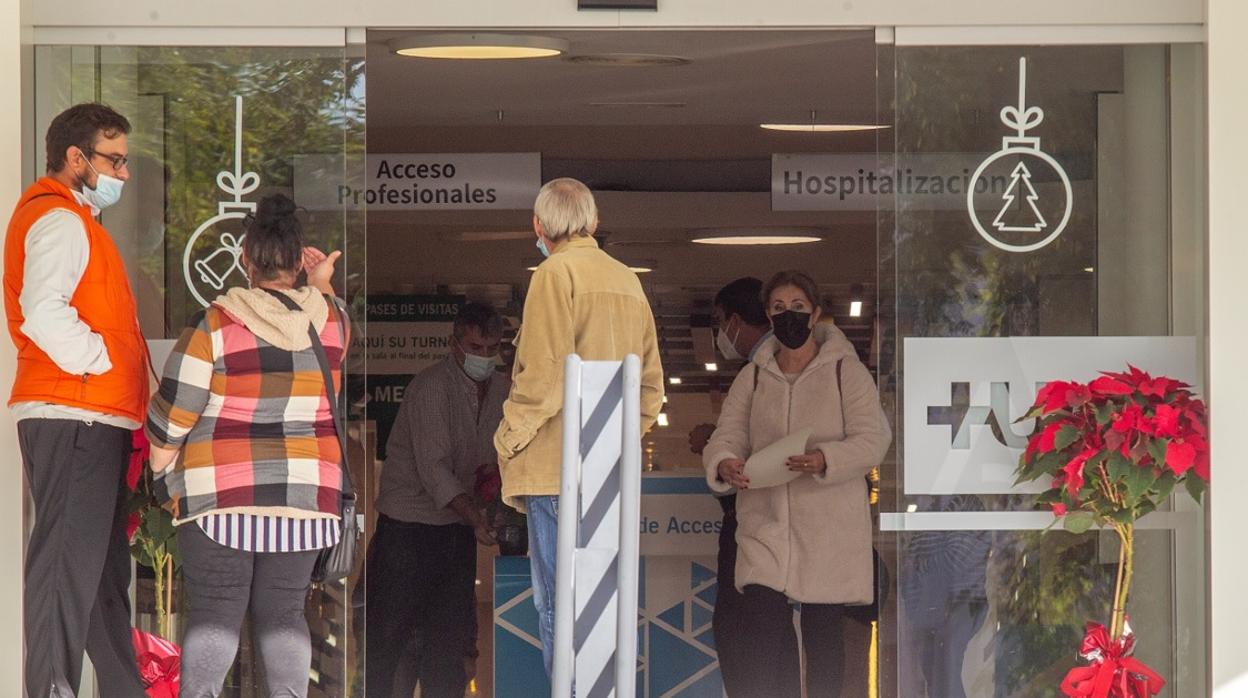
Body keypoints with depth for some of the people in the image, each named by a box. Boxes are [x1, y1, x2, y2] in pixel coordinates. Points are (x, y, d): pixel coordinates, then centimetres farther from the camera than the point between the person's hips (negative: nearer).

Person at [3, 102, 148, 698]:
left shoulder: (72, 219, 23)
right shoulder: (59, 219, -10)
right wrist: (100, 360, -16)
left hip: (91, 420, 11)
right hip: (76, 418, -11)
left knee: (103, 569, 14)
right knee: (67, 564, -12)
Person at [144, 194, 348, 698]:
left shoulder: (214, 326, -8)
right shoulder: (328, 319, 1)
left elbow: (168, 420, -4)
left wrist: (165, 478, 10)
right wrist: (322, 280, 40)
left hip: (222, 493, -3)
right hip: (305, 494, 3)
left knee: (214, 611, 0)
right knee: (283, 611, 7)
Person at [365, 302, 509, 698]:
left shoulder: (499, 390, 8)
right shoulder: (432, 386, -16)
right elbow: (432, 465, -23)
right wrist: (475, 518, -32)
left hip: (457, 528, 7)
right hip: (408, 527, -7)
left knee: (451, 633, 8)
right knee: (388, 631, -4)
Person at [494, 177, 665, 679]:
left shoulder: (556, 273, -8)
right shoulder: (627, 280, 15)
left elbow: (544, 375, -15)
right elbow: (651, 379, 17)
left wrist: (508, 441, -6)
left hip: (558, 466, -7)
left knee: (558, 604, -7)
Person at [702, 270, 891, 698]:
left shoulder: (846, 371, 2)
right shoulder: (753, 377, 12)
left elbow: (873, 439, -7)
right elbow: (727, 437, 5)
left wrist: (824, 459, -26)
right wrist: (724, 465, -20)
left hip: (828, 530, -2)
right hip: (765, 522, 2)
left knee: (822, 633, 5)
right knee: (763, 626, -12)